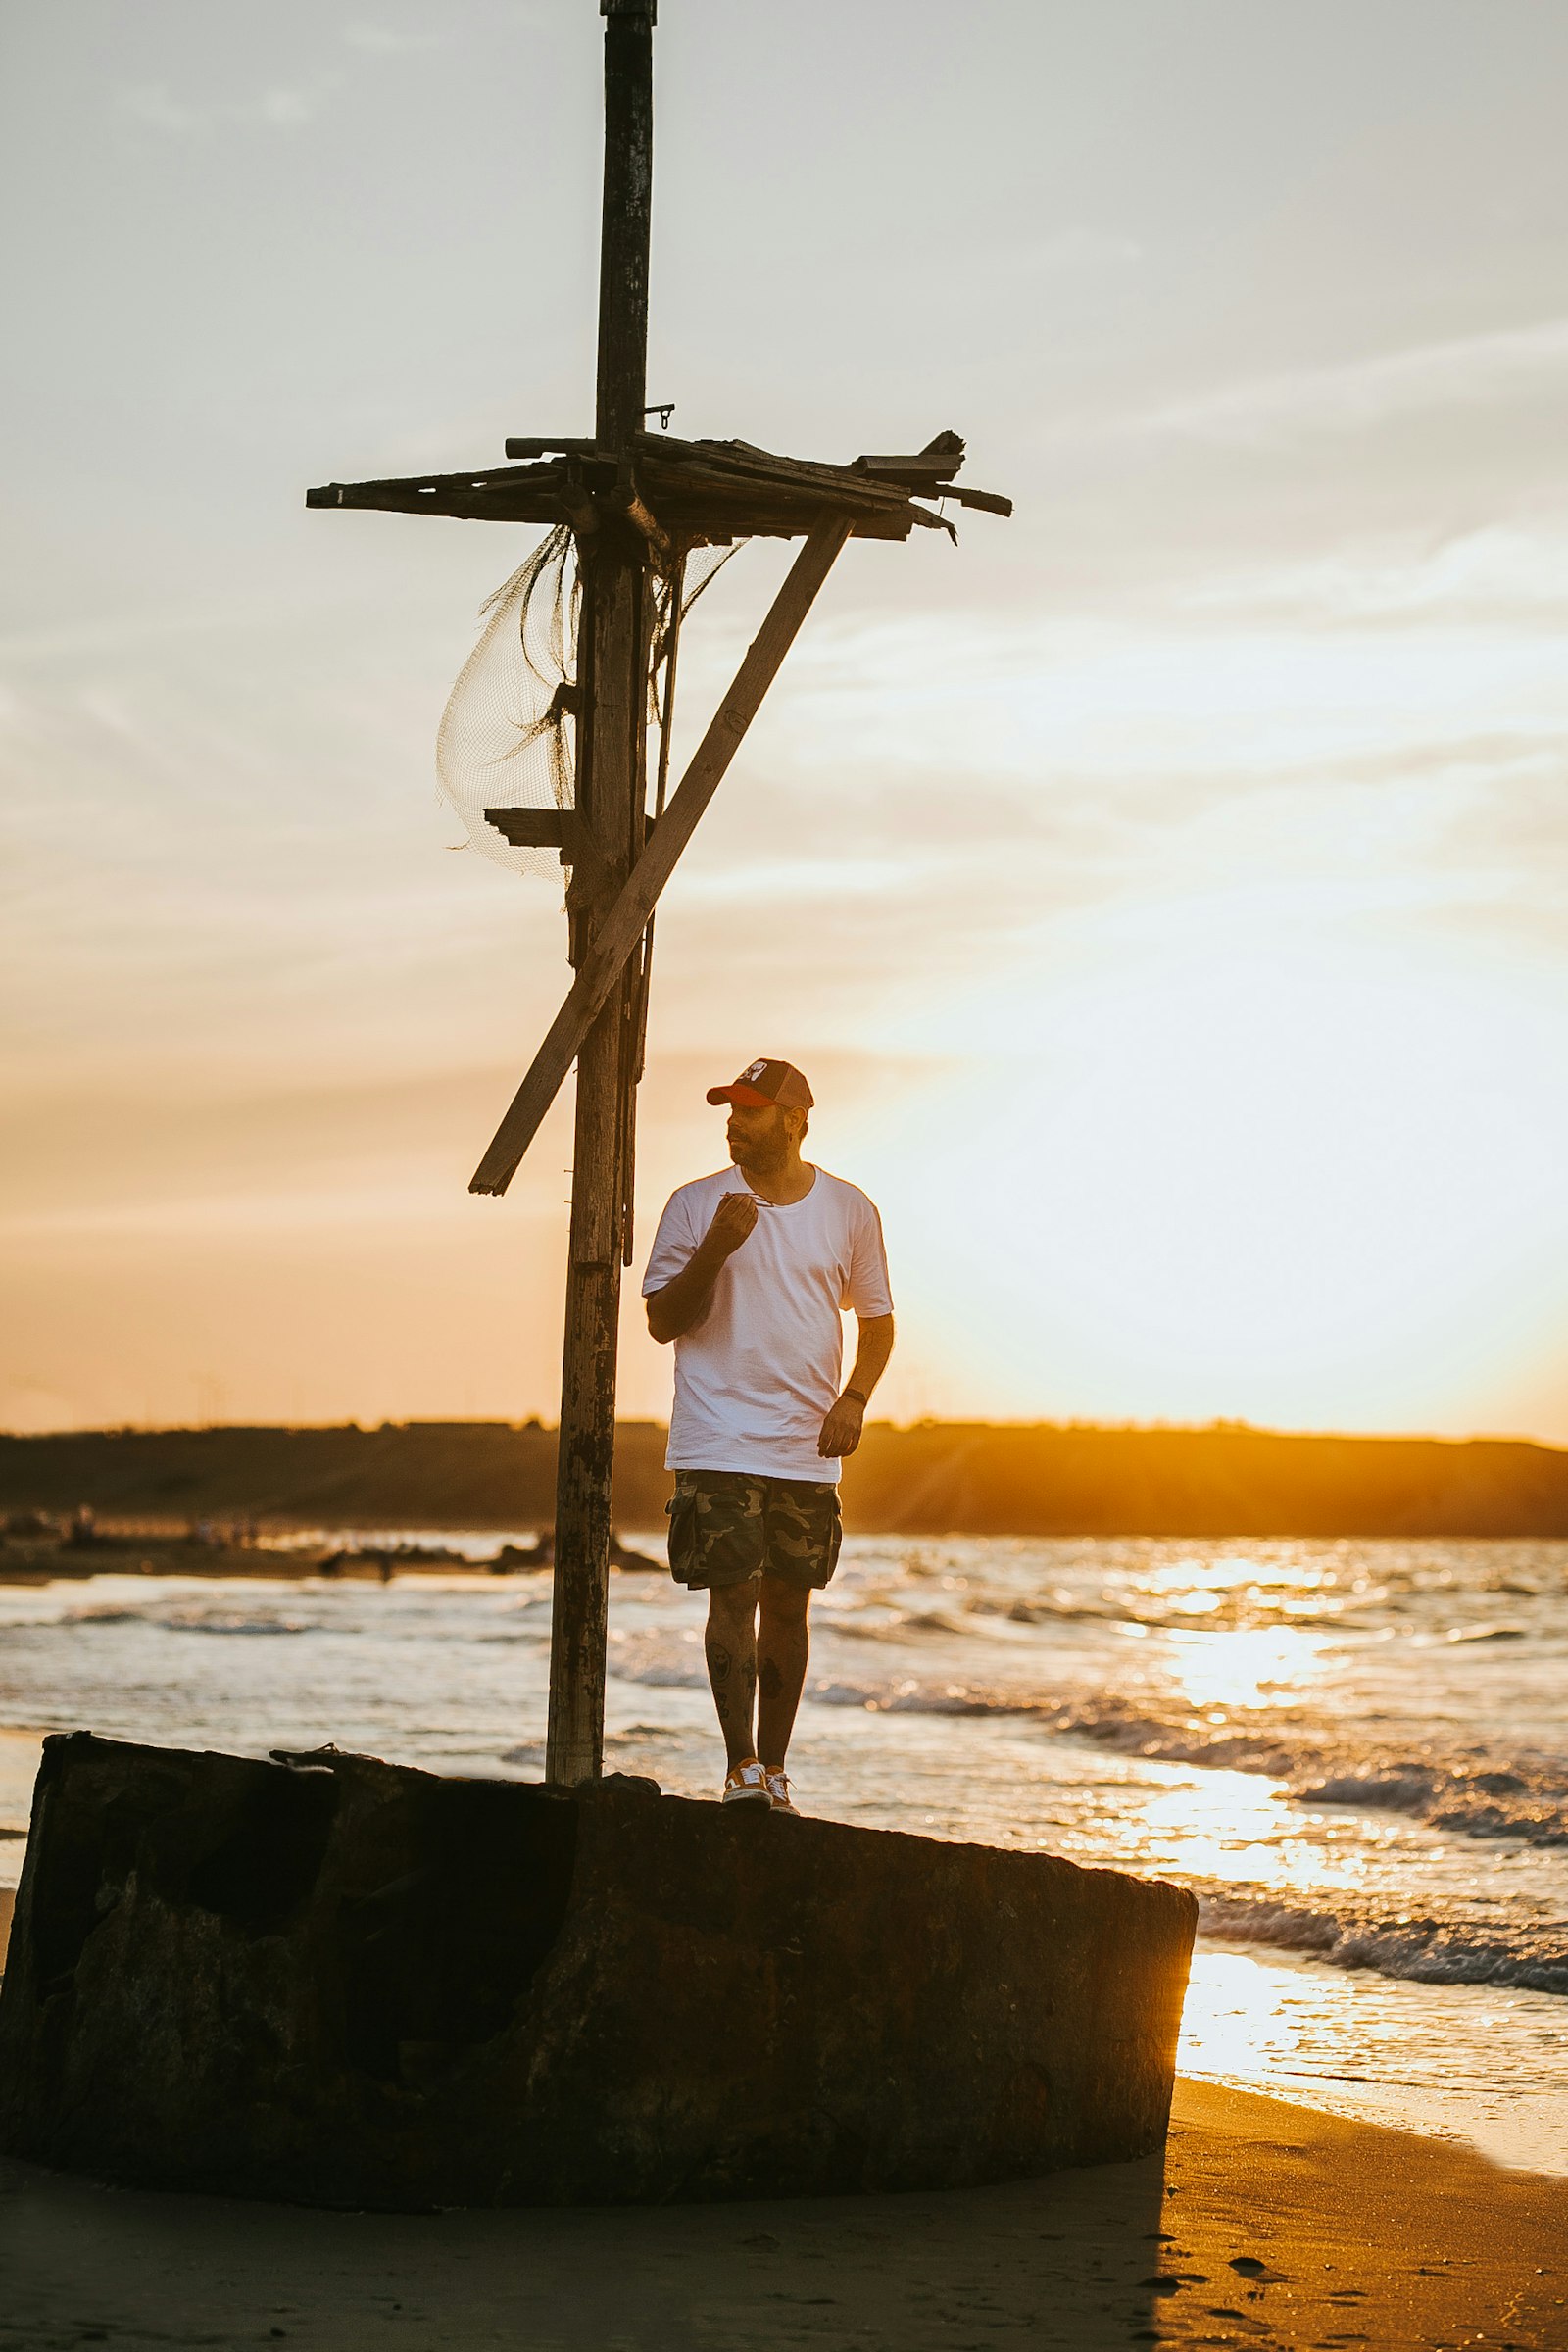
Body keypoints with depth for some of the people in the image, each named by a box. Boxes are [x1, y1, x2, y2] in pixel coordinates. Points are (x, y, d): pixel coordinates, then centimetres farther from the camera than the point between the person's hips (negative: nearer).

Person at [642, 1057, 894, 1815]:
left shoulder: (849, 1211, 6)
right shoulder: (696, 1205, 1)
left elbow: (877, 1318, 15)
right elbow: (663, 1322, 1)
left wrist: (854, 1398, -2)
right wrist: (715, 1249, -14)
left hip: (807, 1447, 2)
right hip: (718, 1441, -2)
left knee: (787, 1603, 6)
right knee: (733, 1596, -10)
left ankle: (774, 1770, 14)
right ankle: (741, 1768, -7)